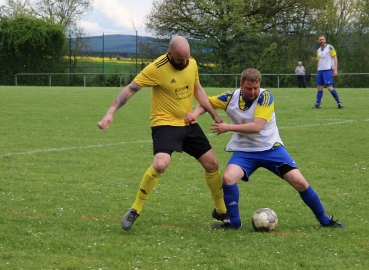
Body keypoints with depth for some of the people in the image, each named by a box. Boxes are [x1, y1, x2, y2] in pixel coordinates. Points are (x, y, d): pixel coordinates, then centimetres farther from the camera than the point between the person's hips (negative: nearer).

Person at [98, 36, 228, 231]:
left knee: (212, 163, 8)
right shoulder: (156, 68, -20)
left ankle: (221, 211, 29)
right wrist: (110, 113, -27)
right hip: (165, 124, -6)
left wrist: (214, 115, 18)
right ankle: (135, 211, -12)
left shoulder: (192, 64, -1)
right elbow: (130, 89, -19)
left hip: (188, 123, 7)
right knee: (160, 164, -28)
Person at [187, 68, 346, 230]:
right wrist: (195, 115, -16)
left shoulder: (265, 97, -16)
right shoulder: (231, 97, -8)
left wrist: (228, 128, -24)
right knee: (228, 178, -26)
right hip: (244, 151, 1)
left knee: (300, 182, -9)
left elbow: (256, 126, -25)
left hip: (271, 148, -1)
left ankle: (325, 220, 11)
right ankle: (234, 222, -6)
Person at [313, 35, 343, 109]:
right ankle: (317, 104, 4)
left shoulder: (329, 47, -3)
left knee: (329, 87, -12)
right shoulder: (318, 50, 16)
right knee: (319, 88, 3)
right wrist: (318, 71, 16)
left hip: (328, 70, -6)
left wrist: (335, 70, -13)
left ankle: (339, 102, -2)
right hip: (320, 70, 6)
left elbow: (335, 58, -6)